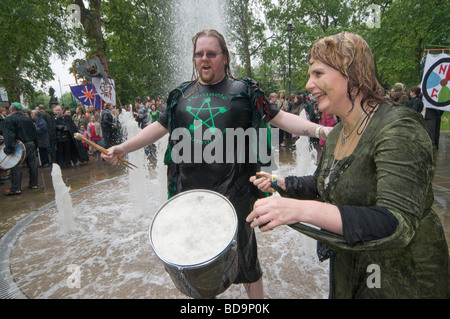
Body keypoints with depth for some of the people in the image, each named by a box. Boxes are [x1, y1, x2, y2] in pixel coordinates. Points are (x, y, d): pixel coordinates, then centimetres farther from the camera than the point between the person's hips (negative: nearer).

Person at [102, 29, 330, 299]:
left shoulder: (244, 91, 0)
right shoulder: (182, 94, 10)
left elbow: (280, 118, -2)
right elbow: (160, 127, 14)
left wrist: (318, 129, -14)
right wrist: (124, 148, 7)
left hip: (233, 190, -3)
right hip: (190, 190, 4)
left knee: (242, 251, 9)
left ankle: (256, 295, 36)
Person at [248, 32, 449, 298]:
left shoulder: (398, 129, -26)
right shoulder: (337, 134, 0)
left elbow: (398, 225, -36)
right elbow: (325, 185, 14)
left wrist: (302, 210, -45)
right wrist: (279, 182, 1)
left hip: (404, 279, -7)